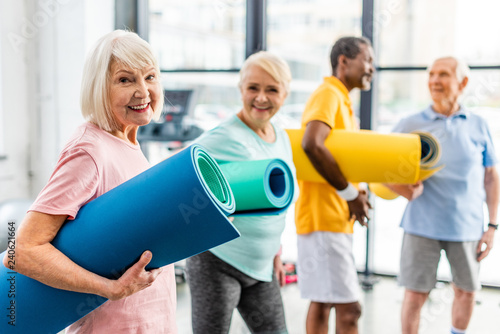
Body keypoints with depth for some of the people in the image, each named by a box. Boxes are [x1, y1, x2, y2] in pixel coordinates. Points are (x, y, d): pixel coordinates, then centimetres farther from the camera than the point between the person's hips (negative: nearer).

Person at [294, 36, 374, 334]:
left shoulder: (342, 101, 20)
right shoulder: (328, 94, -11)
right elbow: (312, 144, -29)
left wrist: (356, 192, 4)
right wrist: (350, 193, -20)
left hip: (337, 218, 10)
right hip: (324, 217, -10)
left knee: (322, 303, 14)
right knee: (348, 308, -10)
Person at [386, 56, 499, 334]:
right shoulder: (410, 125, 0)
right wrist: (408, 191, -14)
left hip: (467, 226, 2)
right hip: (423, 225, -2)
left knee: (466, 291, 14)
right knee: (415, 294, 1)